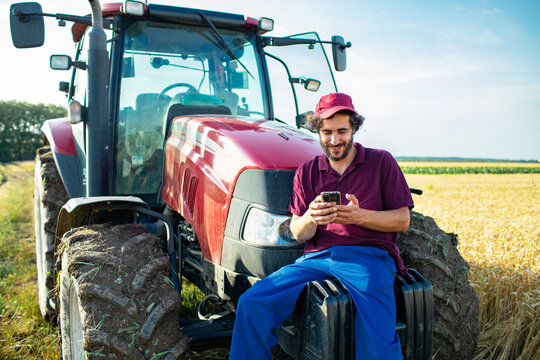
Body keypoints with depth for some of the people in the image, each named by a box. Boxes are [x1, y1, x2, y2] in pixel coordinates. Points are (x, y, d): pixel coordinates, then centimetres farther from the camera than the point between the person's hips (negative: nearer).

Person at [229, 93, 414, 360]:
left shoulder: (381, 162, 11)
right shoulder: (307, 172, 16)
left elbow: (402, 220, 6)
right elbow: (297, 234, 11)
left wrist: (360, 216, -14)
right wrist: (310, 218, -14)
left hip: (368, 256, -2)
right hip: (316, 257, 3)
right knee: (251, 303, -17)